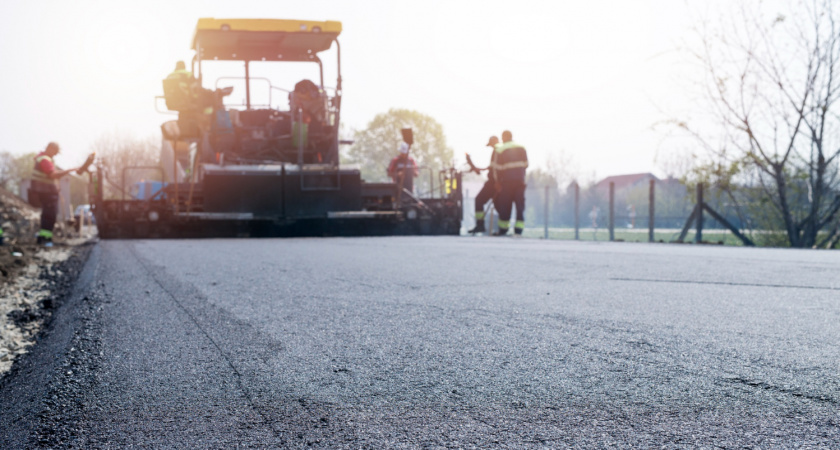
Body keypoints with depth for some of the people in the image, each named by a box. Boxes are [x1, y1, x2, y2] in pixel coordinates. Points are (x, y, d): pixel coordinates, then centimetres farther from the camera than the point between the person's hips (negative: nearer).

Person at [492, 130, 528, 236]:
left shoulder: (500, 150, -3)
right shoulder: (522, 148, 8)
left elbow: (498, 167, -3)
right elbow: (526, 164, 10)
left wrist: (498, 181, 3)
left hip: (507, 180, -3)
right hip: (520, 180, 3)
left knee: (505, 204, 3)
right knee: (520, 204, 3)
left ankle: (503, 228, 7)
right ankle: (518, 229, -2)